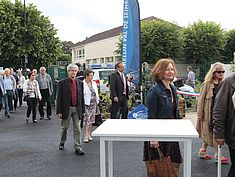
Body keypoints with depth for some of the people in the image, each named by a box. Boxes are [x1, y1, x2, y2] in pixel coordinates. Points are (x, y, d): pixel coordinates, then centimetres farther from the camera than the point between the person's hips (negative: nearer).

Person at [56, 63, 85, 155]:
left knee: (77, 129, 2)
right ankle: (62, 143, 35)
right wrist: (59, 111, -11)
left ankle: (78, 147, 7)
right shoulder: (62, 83, -4)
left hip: (77, 109, 3)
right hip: (66, 109, -3)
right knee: (64, 128, 12)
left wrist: (83, 110, 8)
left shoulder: (80, 83, 7)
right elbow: (59, 98, -6)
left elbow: (82, 97, 10)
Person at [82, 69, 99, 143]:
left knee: (91, 119, 10)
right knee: (87, 119, -8)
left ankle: (89, 135, 18)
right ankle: (86, 136, -5)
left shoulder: (94, 83, 10)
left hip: (93, 103, 6)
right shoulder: (82, 84, -10)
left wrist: (97, 103, 15)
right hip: (86, 104, -6)